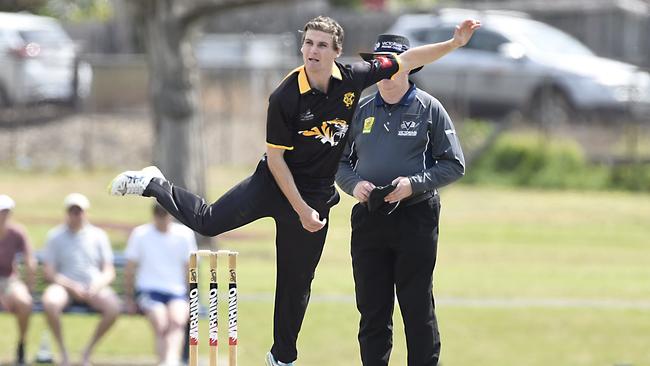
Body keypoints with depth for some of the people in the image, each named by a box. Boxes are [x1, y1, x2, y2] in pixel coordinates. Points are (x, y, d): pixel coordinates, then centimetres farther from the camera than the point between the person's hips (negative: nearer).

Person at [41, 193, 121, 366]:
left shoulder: (98, 235, 12)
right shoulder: (55, 236, 8)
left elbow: (109, 272, 9)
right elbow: (49, 272, 0)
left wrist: (96, 287, -12)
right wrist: (72, 286, -14)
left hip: (94, 286, 1)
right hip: (64, 286, -1)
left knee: (113, 307, -29)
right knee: (49, 302, -36)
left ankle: (88, 350, -8)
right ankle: (63, 351, -17)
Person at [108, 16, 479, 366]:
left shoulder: (353, 79, -11)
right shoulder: (285, 97, -21)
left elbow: (408, 59, 0)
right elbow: (275, 158, -16)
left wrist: (455, 42, -8)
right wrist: (300, 209, -17)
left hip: (318, 193, 3)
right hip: (275, 183, -3)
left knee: (297, 282, 10)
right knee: (209, 221, -14)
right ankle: (153, 184, 12)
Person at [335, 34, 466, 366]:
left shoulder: (429, 109, 0)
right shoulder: (360, 111, 11)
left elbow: (454, 165, -1)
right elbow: (340, 161, 15)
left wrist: (414, 184, -15)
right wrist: (353, 184, -7)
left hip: (415, 217, -3)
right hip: (368, 218, 4)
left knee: (418, 307, -2)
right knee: (372, 309, 5)